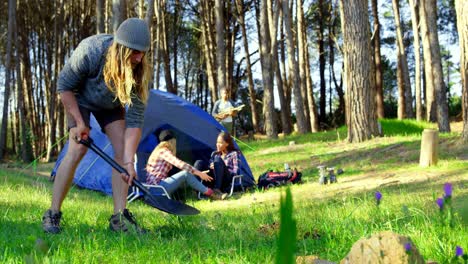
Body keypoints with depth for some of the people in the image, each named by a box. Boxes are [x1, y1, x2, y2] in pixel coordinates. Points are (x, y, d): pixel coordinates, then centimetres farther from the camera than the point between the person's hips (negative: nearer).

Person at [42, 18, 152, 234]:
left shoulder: (140, 71, -30)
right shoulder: (89, 51, -38)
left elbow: (135, 120, -29)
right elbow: (64, 86, -21)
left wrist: (129, 161, -36)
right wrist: (79, 123, -23)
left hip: (111, 105, 3)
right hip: (80, 99, -3)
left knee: (123, 149, -13)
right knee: (77, 149, -19)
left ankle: (119, 217, -9)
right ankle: (52, 214, -10)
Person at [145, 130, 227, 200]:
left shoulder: (159, 151, 20)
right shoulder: (164, 151, -10)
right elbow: (180, 164, -22)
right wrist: (198, 173, -20)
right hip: (156, 188, -9)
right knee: (186, 174, -17)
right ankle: (210, 193, -13)